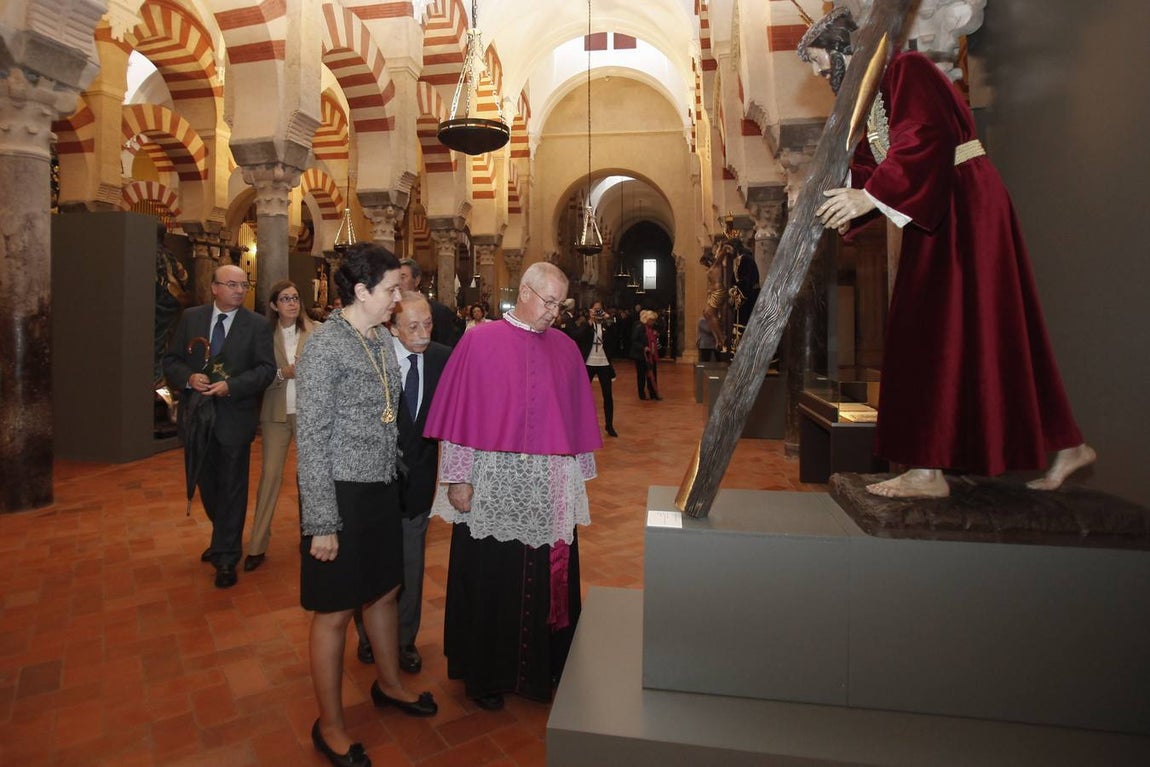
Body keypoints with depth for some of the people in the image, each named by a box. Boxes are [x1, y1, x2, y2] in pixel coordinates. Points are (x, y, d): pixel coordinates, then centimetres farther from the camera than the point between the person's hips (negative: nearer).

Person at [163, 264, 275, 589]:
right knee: (206, 483, 18)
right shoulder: (190, 318, 4)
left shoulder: (257, 324, -5)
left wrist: (231, 386, -23)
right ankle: (226, 540, 41)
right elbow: (171, 361, 4)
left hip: (235, 416, -4)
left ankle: (225, 557, 17)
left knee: (232, 487, 4)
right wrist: (189, 378, -16)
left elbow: (266, 369, -10)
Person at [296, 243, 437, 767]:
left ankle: (388, 683, 43)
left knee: (384, 589, 21)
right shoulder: (325, 345, -16)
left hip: (382, 488, 7)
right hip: (341, 492, -7)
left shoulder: (383, 340, 5)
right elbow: (311, 438, -17)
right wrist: (321, 522, -16)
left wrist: (394, 478, 14)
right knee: (335, 611, 7)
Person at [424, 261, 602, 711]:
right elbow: (461, 414, -5)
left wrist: (579, 477, 9)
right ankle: (484, 674, 30)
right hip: (493, 487, -3)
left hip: (551, 489, 4)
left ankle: (539, 670, 32)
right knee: (489, 581, 9)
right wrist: (458, 478, -7)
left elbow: (578, 419, 10)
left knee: (546, 579, 12)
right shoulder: (480, 342, -4)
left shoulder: (566, 349, 7)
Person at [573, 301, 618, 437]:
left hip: (604, 364, 1)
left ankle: (609, 425, 11)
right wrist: (590, 321, -20)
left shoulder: (607, 325, 6)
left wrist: (608, 321, -19)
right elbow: (577, 337, -17)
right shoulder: (586, 325, 3)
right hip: (588, 364, -1)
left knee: (608, 395, 2)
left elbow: (614, 340, -12)